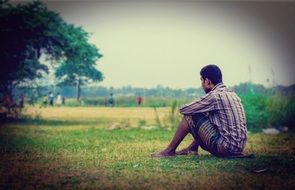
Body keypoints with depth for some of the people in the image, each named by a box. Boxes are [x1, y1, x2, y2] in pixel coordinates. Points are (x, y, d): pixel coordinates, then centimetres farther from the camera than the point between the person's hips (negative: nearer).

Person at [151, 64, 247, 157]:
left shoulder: (215, 96, -13)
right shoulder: (231, 94, 14)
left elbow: (183, 109, -7)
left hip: (225, 148, -9)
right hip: (239, 147, 9)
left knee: (190, 116, -1)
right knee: (206, 115, 25)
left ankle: (169, 151, 9)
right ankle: (192, 148, 26)